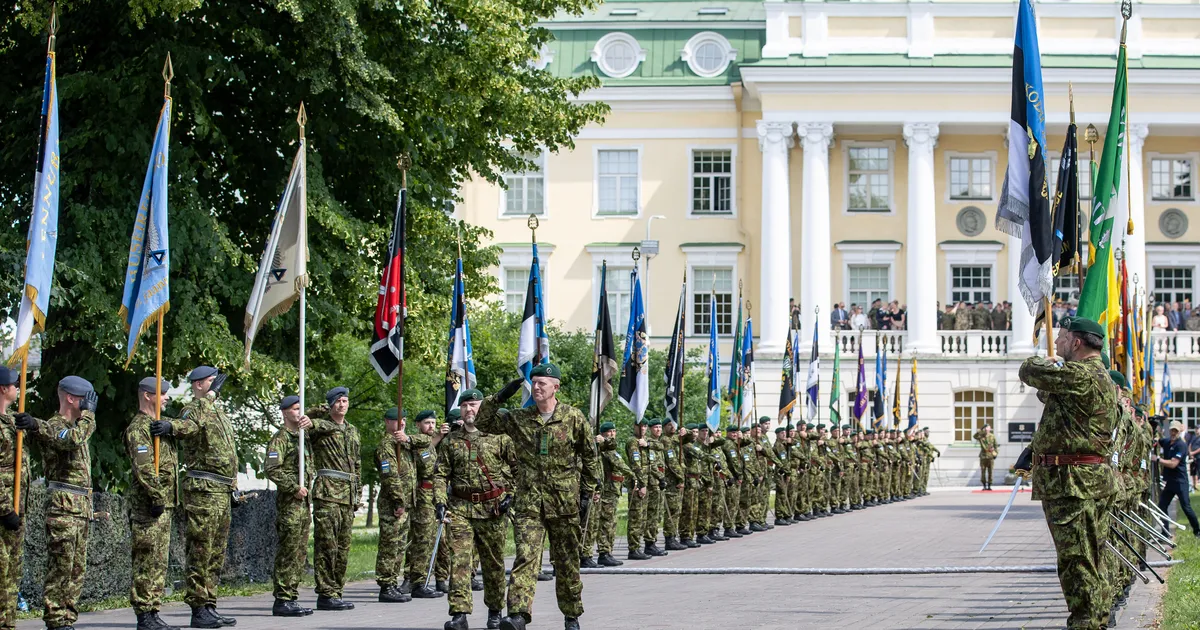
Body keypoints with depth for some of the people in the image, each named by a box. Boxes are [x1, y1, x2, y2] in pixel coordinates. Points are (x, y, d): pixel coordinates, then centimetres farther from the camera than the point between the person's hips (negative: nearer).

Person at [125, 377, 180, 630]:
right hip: (147, 505, -10)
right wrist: (156, 497, -23)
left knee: (159, 562, 11)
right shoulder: (138, 428, -11)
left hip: (164, 504, 10)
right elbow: (144, 468, -20)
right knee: (147, 562, -8)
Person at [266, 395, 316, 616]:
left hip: (304, 501, 9)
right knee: (288, 552, -9)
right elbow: (272, 470, -17)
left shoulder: (302, 437, 19)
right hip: (288, 501, -9)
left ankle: (291, 598, 13)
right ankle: (282, 600, -7)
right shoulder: (280, 438, -8)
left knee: (300, 554, 9)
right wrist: (294, 488, -18)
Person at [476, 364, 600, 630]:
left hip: (564, 503, -1)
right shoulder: (519, 419, 5)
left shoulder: (573, 418, 0)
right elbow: (484, 423, 12)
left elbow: (589, 457, 7)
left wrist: (587, 491, 4)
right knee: (525, 556, -15)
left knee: (567, 562, 9)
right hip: (529, 502, 1)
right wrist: (499, 397, -1)